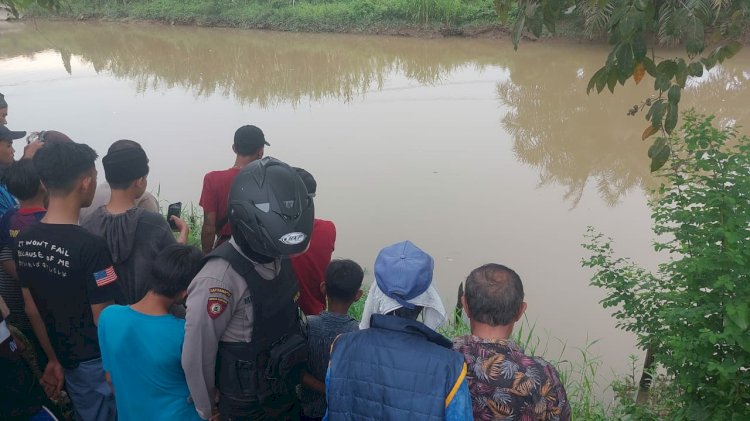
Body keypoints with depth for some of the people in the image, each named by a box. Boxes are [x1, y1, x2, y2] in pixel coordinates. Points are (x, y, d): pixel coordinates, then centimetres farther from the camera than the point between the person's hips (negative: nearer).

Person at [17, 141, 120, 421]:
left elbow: (32, 310, 4)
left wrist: (54, 360, 14)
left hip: (66, 361, 6)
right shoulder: (91, 246, -27)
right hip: (98, 364, -6)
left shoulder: (24, 241, -4)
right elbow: (104, 320, -21)